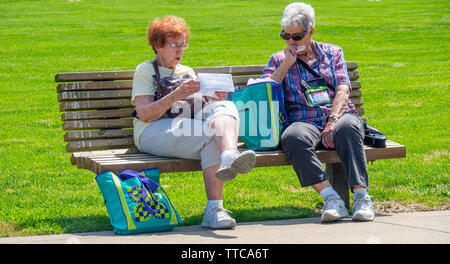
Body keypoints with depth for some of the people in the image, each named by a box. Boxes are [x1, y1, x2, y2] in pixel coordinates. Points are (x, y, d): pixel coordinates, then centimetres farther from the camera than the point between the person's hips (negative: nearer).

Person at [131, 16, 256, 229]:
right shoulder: (145, 70, 11)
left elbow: (200, 107, 22)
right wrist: (175, 96, -17)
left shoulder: (187, 72, 30)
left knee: (225, 107, -28)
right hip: (153, 133, -5)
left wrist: (215, 101, 0)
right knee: (212, 134, -32)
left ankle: (229, 156, -56)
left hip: (190, 128, 5)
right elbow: (144, 114, -4)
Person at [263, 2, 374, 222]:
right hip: (304, 122, 0)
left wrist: (333, 121, -13)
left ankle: (361, 196, -43)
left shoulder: (332, 53, 20)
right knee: (293, 138, -37)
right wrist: (286, 64, 1)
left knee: (347, 128, -37)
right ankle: (330, 197, -41)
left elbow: (342, 89, 5)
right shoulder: (279, 60, 21)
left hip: (338, 115, 0)